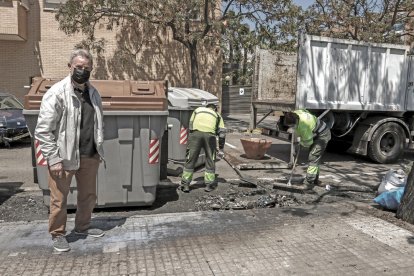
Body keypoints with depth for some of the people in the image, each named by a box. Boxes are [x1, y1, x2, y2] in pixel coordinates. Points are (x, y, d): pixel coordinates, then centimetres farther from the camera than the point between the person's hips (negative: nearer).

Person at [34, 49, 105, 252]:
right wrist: (53, 159, -17)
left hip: (89, 157, 6)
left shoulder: (93, 93, 7)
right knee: (59, 199, 8)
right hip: (64, 158, -6)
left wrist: (99, 151, 13)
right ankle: (58, 234, 28)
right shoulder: (56, 94, -12)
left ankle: (82, 227, 38)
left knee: (88, 195, 18)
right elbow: (43, 131, -14)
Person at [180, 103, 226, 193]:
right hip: (210, 135, 0)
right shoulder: (217, 114, 29)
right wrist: (221, 146, 26)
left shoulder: (197, 110, 32)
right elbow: (222, 131, 21)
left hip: (196, 133, 0)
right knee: (210, 161, 13)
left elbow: (190, 125, 27)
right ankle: (209, 185, 16)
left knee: (190, 159, 6)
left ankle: (185, 185, 9)